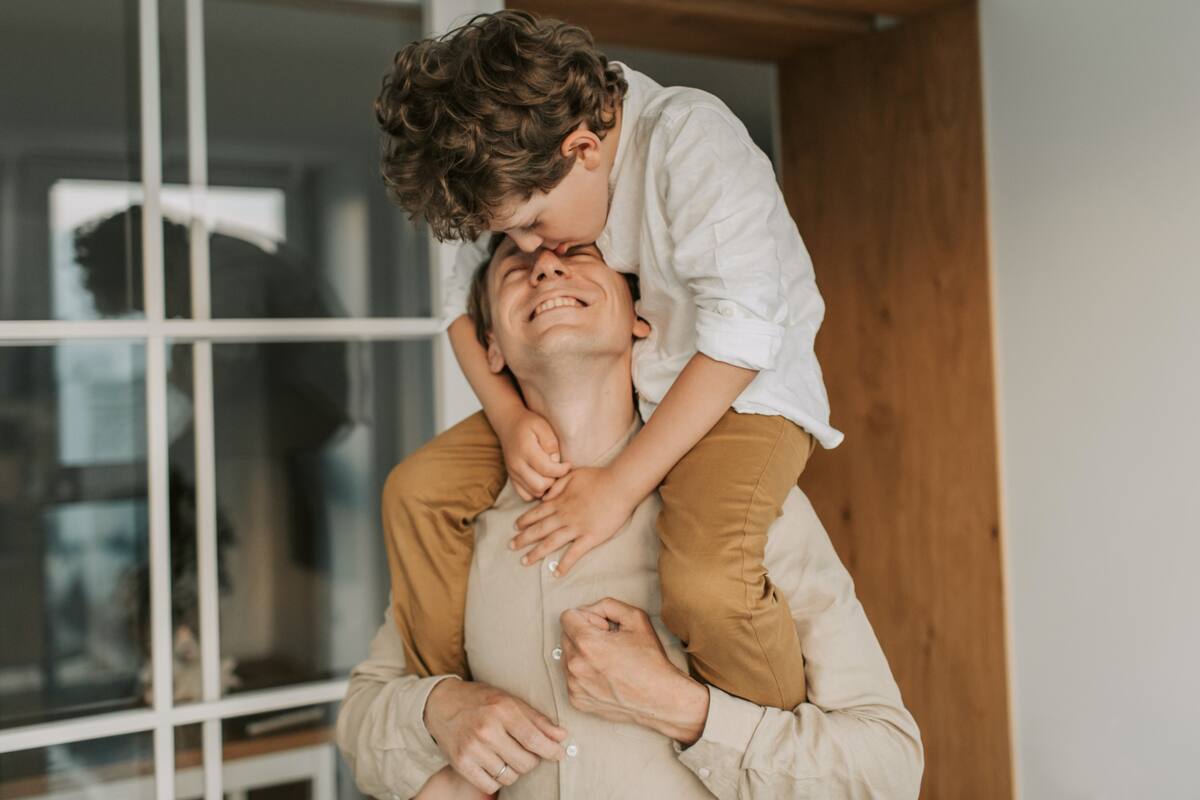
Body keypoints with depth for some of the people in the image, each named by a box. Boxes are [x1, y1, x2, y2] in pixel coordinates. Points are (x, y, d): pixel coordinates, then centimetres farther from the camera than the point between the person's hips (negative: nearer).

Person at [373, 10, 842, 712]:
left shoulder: (689, 138, -26)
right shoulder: (518, 169, -7)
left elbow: (742, 334, -29)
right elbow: (466, 303, 3)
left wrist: (620, 484, -27)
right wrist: (508, 417, -16)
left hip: (742, 392, -6)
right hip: (599, 391, 6)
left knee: (707, 582, -34)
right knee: (422, 487, -6)